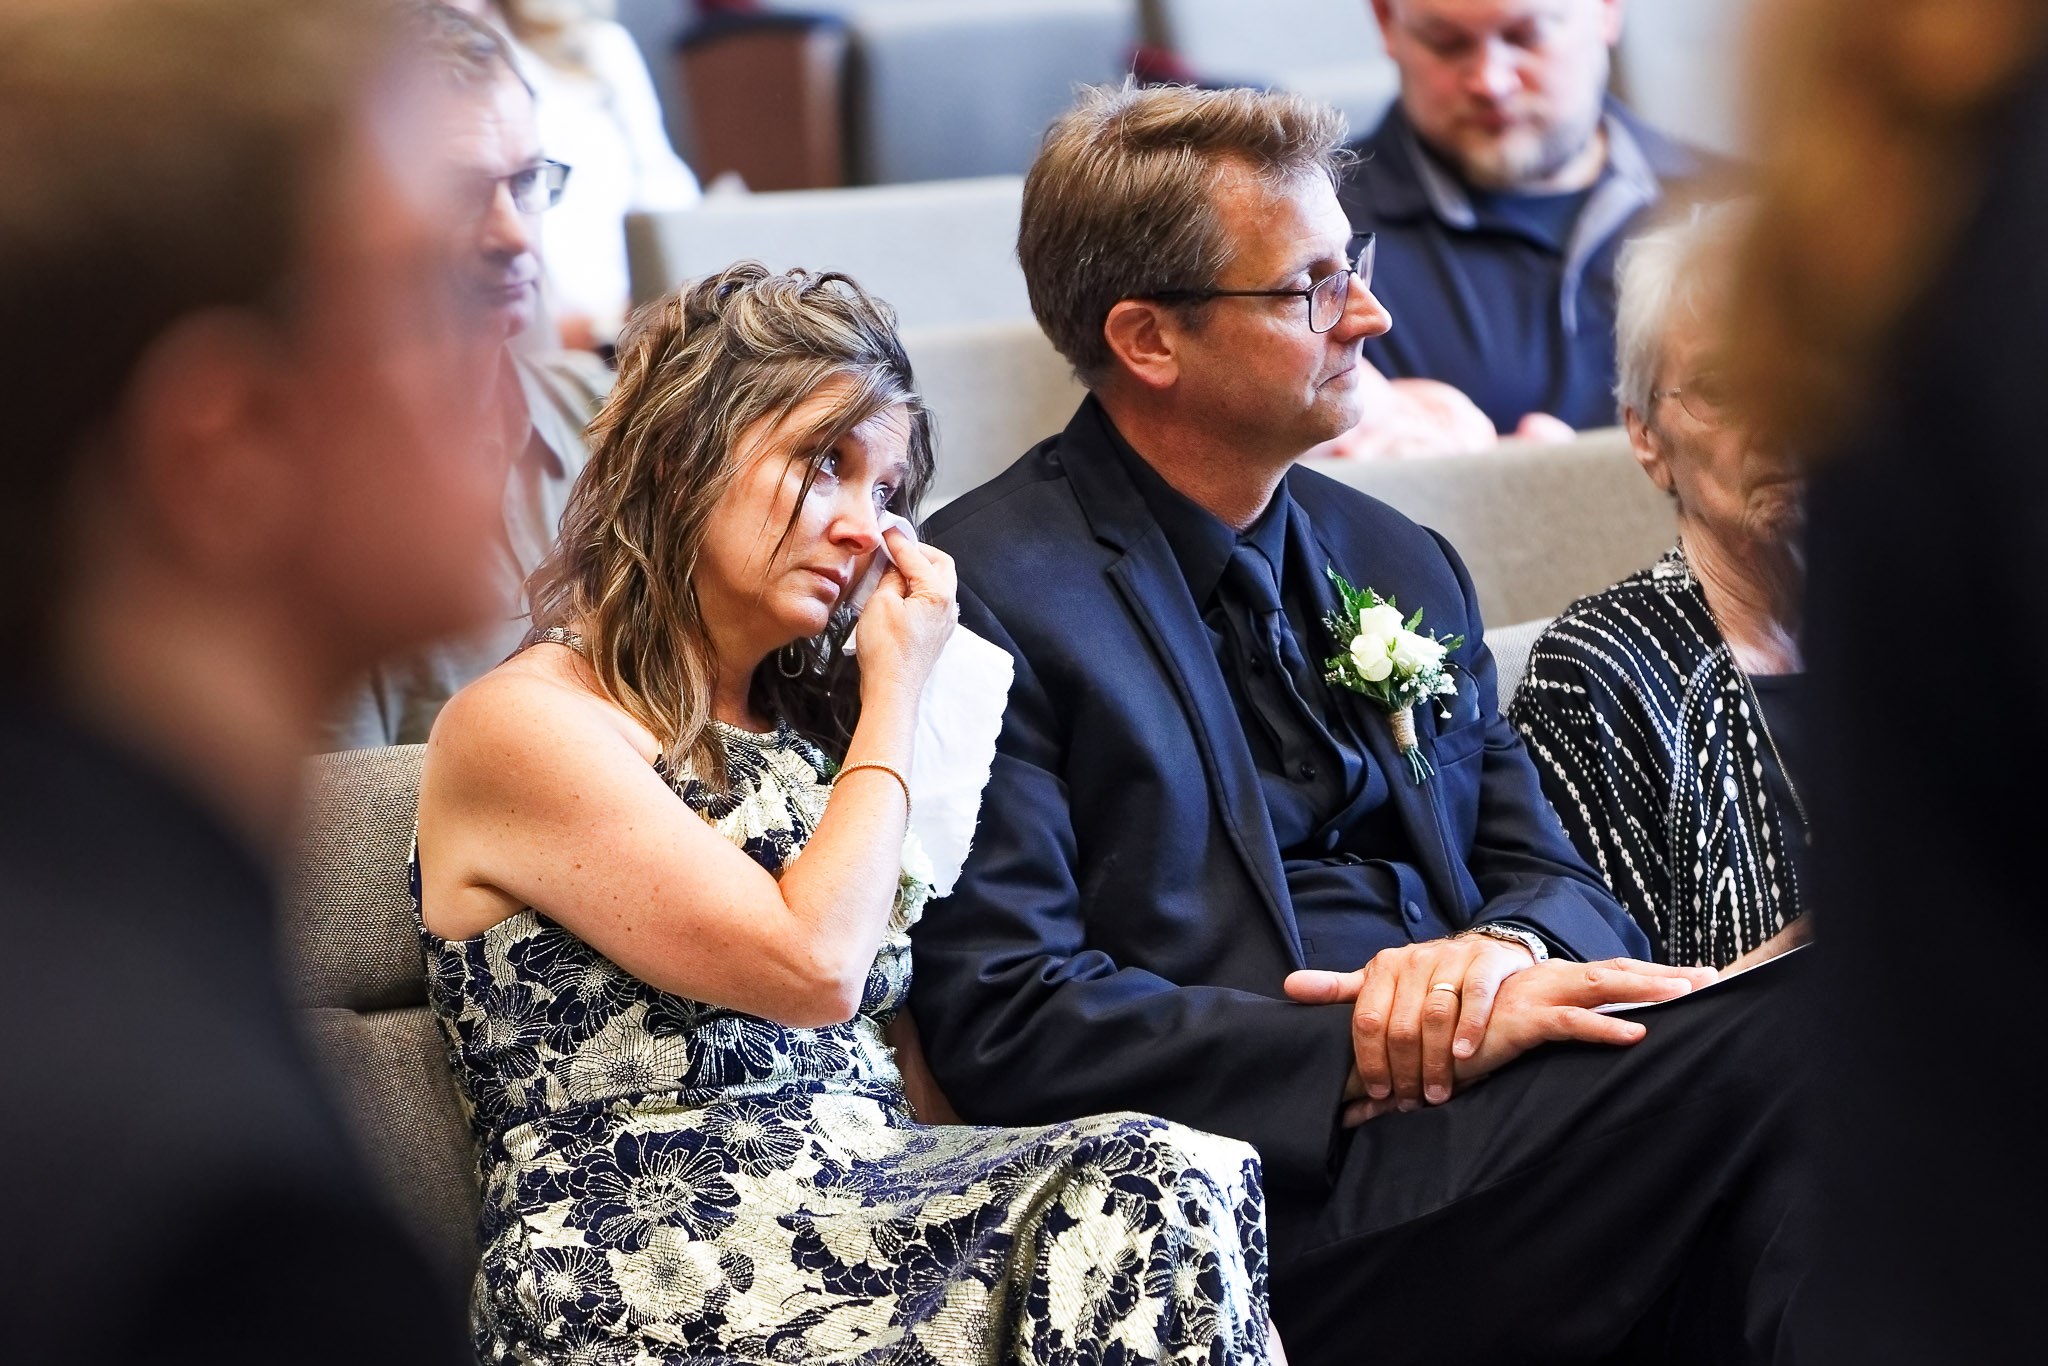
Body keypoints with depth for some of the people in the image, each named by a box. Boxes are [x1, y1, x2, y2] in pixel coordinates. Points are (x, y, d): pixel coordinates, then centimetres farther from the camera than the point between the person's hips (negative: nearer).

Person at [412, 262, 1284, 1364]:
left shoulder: (805, 723, 22)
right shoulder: (520, 726, -2)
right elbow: (812, 967, -11)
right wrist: (896, 692, 1)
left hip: (876, 1196, 7)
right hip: (644, 1269, -7)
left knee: (1184, 1180, -24)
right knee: (1160, 1199, -28)